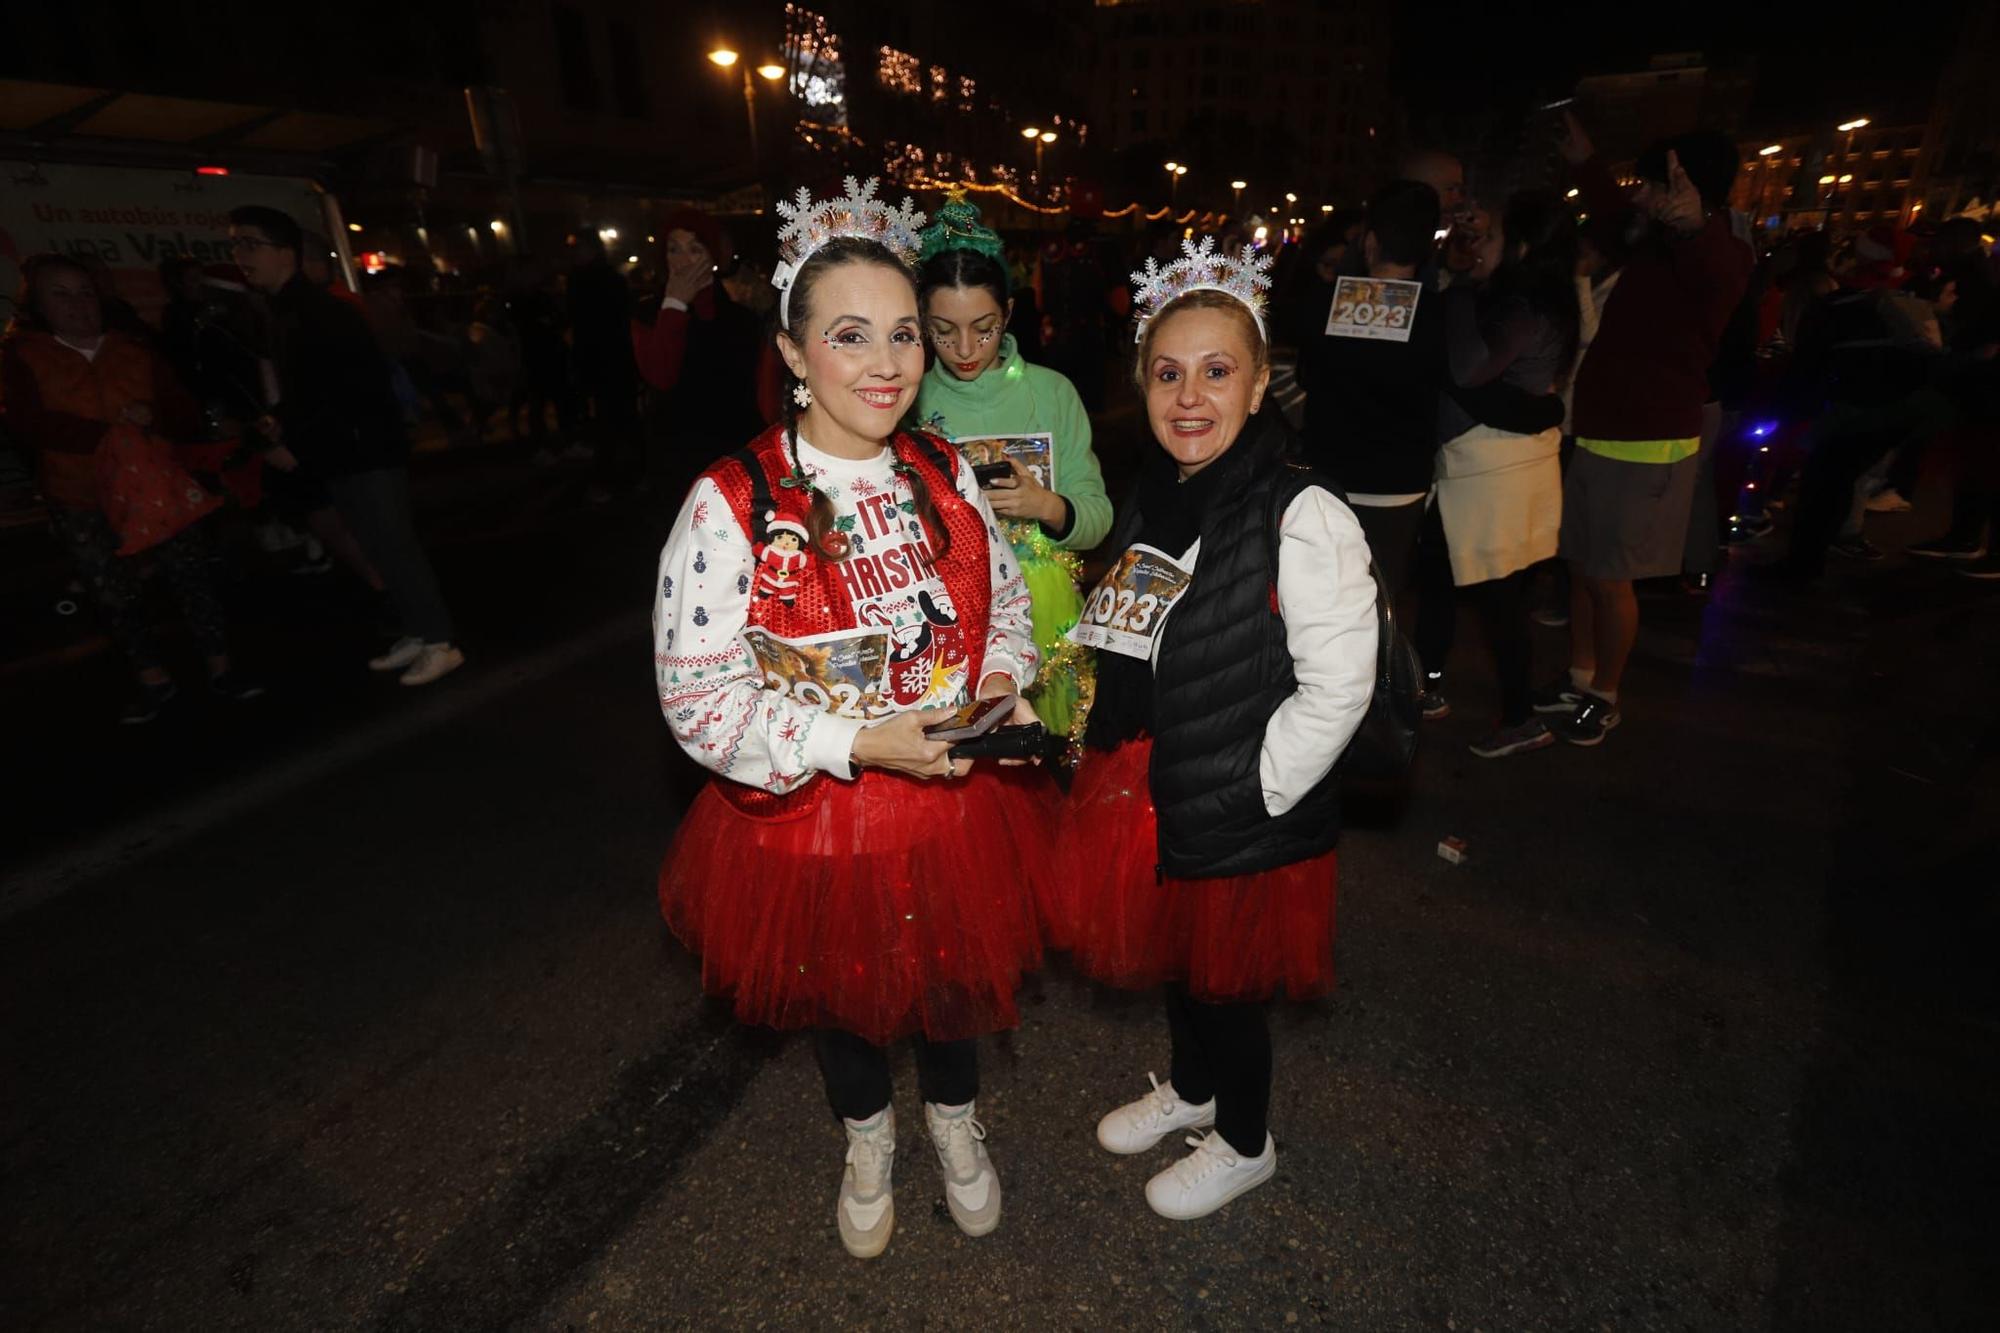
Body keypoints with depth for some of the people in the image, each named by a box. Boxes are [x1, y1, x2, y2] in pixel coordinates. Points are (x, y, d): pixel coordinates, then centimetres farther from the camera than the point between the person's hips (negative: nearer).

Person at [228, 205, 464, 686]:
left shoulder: (322, 313, -16)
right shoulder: (284, 314, 15)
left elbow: (354, 394, -22)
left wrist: (298, 448, -17)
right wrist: (279, 420, 6)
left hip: (367, 453, -10)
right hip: (341, 458, 10)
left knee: (396, 548, -5)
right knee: (382, 551, 13)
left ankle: (439, 643, 3)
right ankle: (416, 635, 21)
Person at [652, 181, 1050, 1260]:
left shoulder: (943, 475, -4)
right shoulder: (730, 504, -19)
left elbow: (1005, 598, 10)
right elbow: (699, 697, -19)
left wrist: (1000, 682, -10)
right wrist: (858, 743, -26)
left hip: (956, 802, 3)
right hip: (812, 818, -3)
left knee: (953, 972, 24)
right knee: (838, 990, 24)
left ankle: (954, 1118, 59)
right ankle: (867, 1139, 58)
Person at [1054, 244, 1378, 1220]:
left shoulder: (1305, 520, -21)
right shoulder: (1151, 501, 2)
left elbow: (1335, 690, -21)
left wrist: (1245, 798, -17)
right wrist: (1104, 741, 8)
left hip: (1241, 819, -6)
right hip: (1143, 791, 7)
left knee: (1225, 980, 15)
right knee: (1173, 959, 25)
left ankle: (1244, 1144, 44)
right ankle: (1190, 1089, 54)